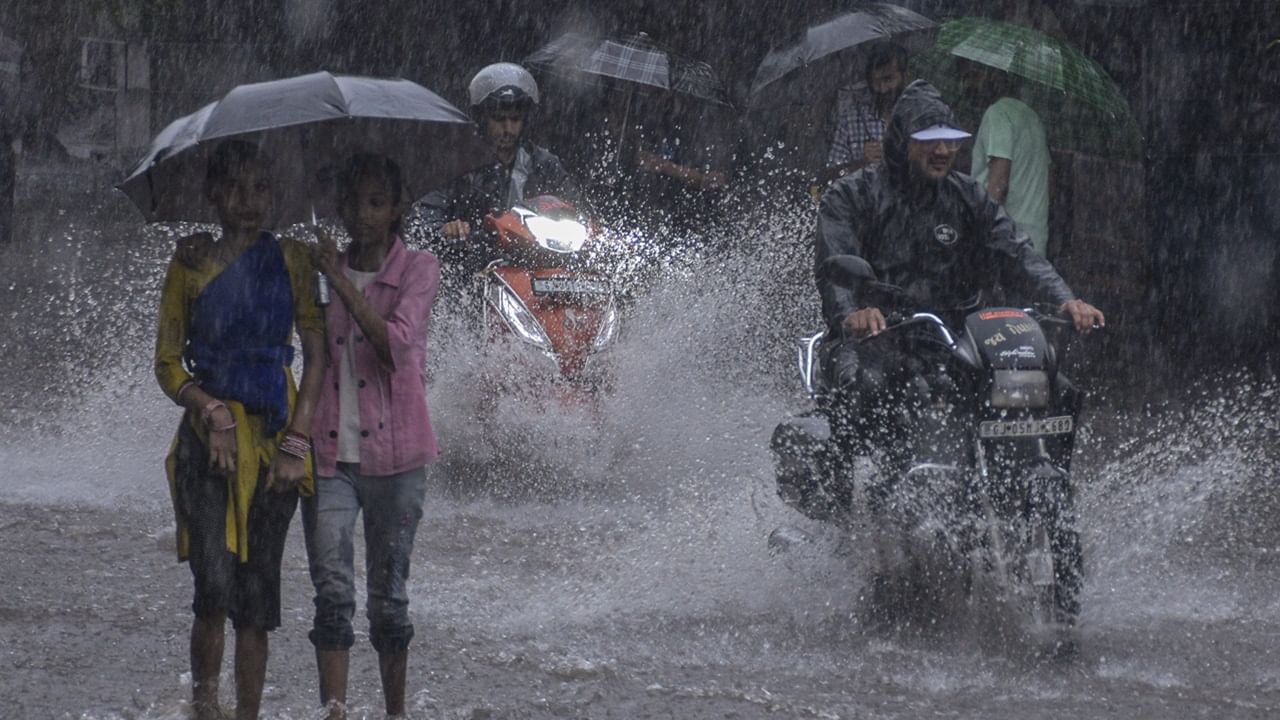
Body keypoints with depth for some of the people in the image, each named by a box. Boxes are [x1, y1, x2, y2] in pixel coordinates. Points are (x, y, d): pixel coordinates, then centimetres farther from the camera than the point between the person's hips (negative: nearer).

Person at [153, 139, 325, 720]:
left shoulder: (290, 259, 5)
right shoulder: (191, 262, 4)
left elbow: (316, 353, 3)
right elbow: (167, 362, 4)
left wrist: (296, 441, -6)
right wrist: (211, 412, -13)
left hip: (274, 437, 1)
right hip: (208, 436, -1)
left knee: (257, 591, 2)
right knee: (215, 585, -15)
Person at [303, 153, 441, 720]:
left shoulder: (418, 270, 0)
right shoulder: (323, 268, 11)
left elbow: (397, 342, -16)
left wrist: (341, 282, -18)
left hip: (392, 450, -2)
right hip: (329, 450, 2)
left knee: (389, 590, 6)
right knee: (332, 589, -11)